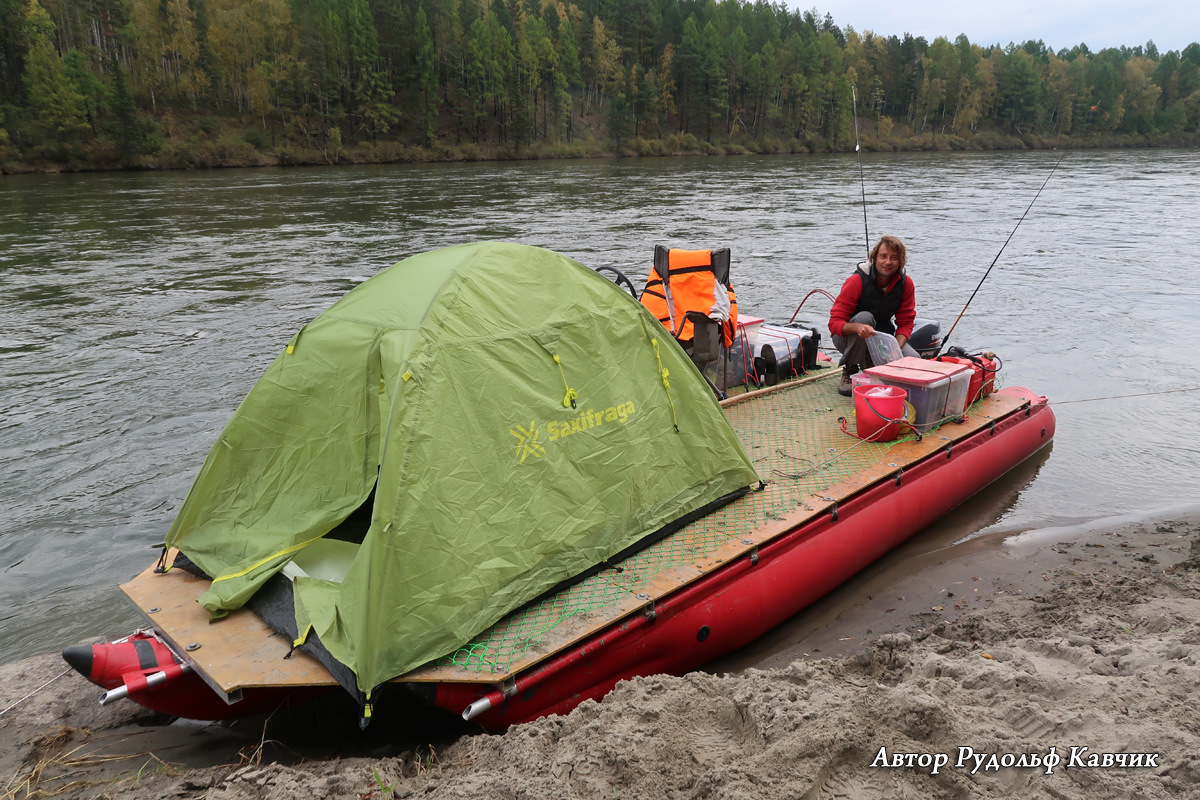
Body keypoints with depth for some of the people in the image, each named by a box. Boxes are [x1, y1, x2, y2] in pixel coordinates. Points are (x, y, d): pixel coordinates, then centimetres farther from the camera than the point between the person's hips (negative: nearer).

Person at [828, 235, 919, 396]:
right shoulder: (857, 281, -21)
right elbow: (834, 323, -24)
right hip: (849, 338, -4)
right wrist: (857, 327, -46)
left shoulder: (905, 283, -8)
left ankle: (870, 366, 11)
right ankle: (849, 371, -17)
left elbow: (905, 322, -4)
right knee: (865, 317, -36)